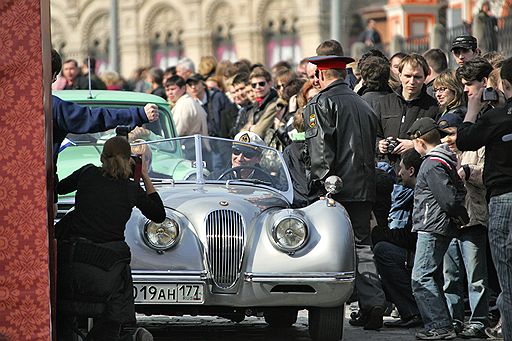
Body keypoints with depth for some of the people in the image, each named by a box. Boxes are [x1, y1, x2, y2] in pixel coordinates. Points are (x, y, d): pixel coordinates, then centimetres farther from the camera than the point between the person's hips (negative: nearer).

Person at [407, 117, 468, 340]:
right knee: (432, 278, 15)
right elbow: (459, 191, 18)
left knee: (421, 279, -12)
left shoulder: (432, 165, -16)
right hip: (441, 228, 10)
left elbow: (447, 198, -20)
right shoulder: (447, 159, 15)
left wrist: (459, 216, -5)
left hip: (433, 228, -10)